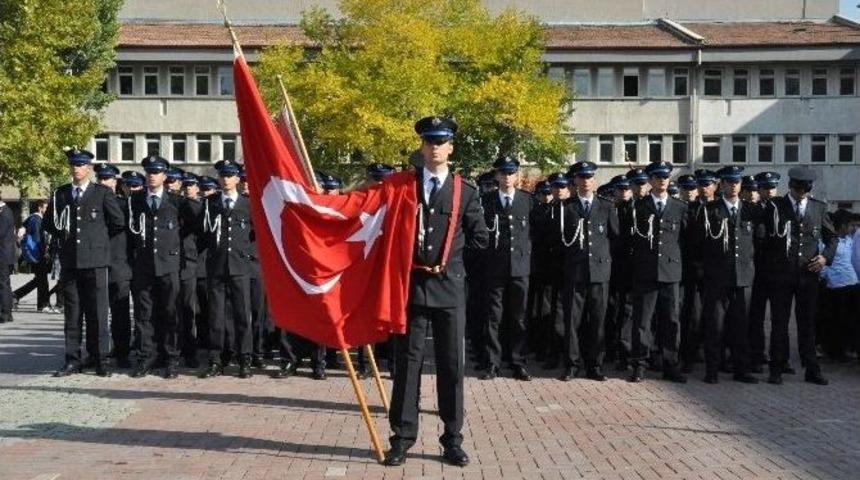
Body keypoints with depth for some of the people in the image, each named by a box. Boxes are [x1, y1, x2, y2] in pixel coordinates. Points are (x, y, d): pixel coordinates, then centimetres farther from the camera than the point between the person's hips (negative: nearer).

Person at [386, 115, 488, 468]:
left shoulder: (465, 193, 4)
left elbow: (481, 239, 5)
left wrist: (450, 246, 4)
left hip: (449, 287, 0)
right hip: (412, 284, 0)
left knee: (452, 365, 5)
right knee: (408, 363, 5)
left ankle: (452, 440, 16)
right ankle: (402, 438, 13)